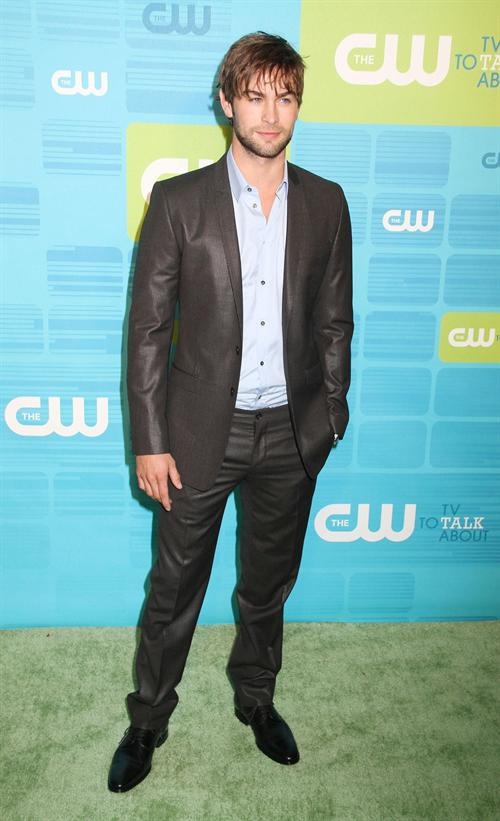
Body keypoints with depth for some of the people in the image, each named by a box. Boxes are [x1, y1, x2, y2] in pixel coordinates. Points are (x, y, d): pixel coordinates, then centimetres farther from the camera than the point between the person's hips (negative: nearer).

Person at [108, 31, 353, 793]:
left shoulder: (326, 203, 1)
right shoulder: (178, 200, -7)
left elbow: (334, 321, 7)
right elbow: (148, 329, -7)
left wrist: (329, 415, 5)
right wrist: (150, 443, -9)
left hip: (291, 434, 3)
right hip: (201, 430, -2)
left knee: (269, 584, 19)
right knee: (174, 588, 13)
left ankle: (256, 698, 45)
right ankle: (148, 720, 37)